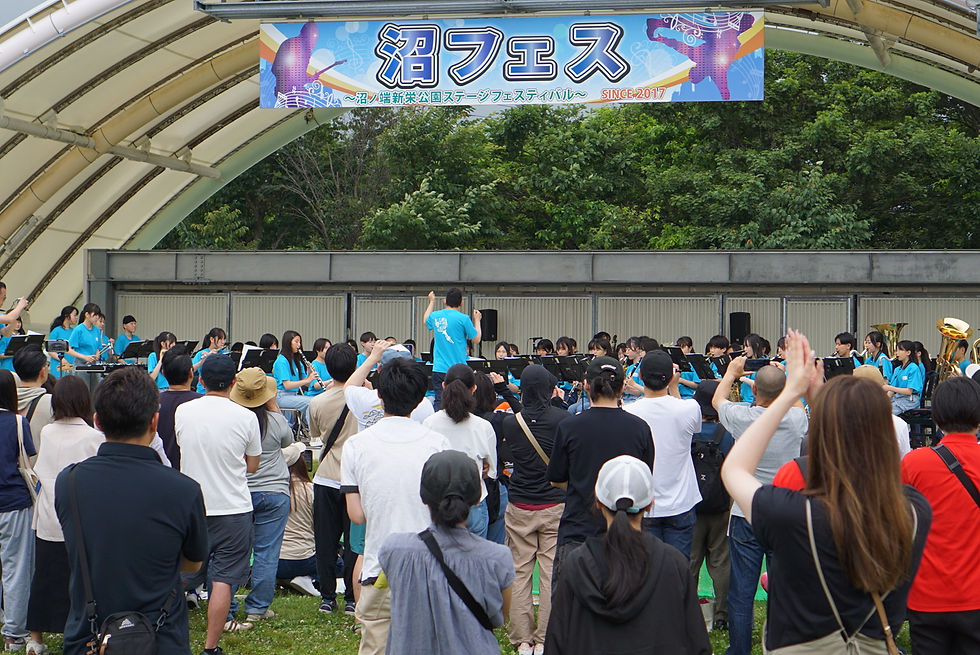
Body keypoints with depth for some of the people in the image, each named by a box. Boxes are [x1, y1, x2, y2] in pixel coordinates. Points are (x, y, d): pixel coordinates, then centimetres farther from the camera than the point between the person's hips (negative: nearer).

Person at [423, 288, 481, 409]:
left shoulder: (435, 316, 4)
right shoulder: (463, 319, -11)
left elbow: (426, 321, 29)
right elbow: (476, 340, -2)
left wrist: (432, 302, 41)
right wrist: (477, 320, 12)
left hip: (438, 368, 4)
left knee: (438, 403, 6)